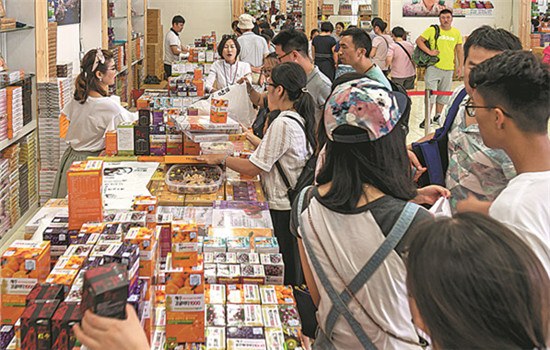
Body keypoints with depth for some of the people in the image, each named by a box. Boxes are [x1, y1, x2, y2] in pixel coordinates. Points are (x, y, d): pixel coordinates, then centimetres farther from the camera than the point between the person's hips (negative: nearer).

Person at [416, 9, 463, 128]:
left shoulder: (456, 33, 6)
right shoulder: (432, 30, -4)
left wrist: (460, 66, 6)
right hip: (433, 67, -3)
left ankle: (438, 116, 26)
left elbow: (459, 50, 11)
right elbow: (419, 40, -1)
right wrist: (429, 51, -13)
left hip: (449, 69, 4)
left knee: (443, 95, 12)